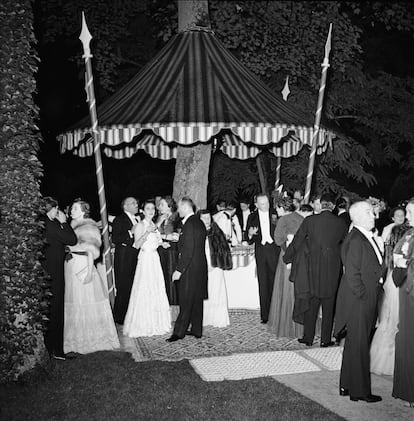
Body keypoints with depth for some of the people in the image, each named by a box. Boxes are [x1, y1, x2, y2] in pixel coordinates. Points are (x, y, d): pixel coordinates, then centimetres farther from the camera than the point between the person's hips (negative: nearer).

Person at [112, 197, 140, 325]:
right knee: (123, 288, -4)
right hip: (124, 258, -7)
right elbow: (115, 239, -16)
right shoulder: (119, 220, -6)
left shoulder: (137, 220, 19)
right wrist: (130, 233, -21)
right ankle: (120, 317, 5)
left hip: (135, 257, 7)